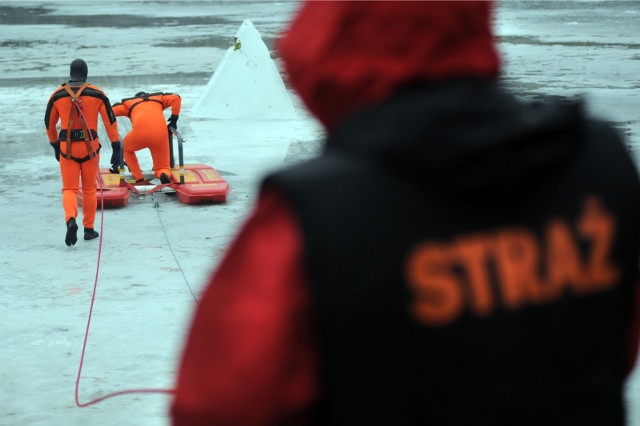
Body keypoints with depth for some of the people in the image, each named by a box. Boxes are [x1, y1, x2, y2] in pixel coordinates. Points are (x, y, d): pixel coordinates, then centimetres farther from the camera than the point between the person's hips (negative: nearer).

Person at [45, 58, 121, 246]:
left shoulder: (57, 95, 1)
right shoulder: (97, 94, -2)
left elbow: (49, 124, 10)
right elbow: (110, 121, -4)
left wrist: (55, 146, 26)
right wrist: (116, 148, 1)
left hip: (67, 147, 0)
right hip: (90, 147, 0)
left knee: (69, 189, 5)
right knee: (89, 189, 16)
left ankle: (71, 220, -22)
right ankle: (89, 229, 21)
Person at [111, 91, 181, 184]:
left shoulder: (128, 102, 30)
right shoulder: (159, 98, 32)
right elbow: (176, 98, 17)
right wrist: (174, 119, 23)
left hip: (140, 133, -1)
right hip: (160, 134, 1)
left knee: (126, 149, 33)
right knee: (162, 168, 17)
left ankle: (139, 179, 18)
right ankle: (164, 175, -21)